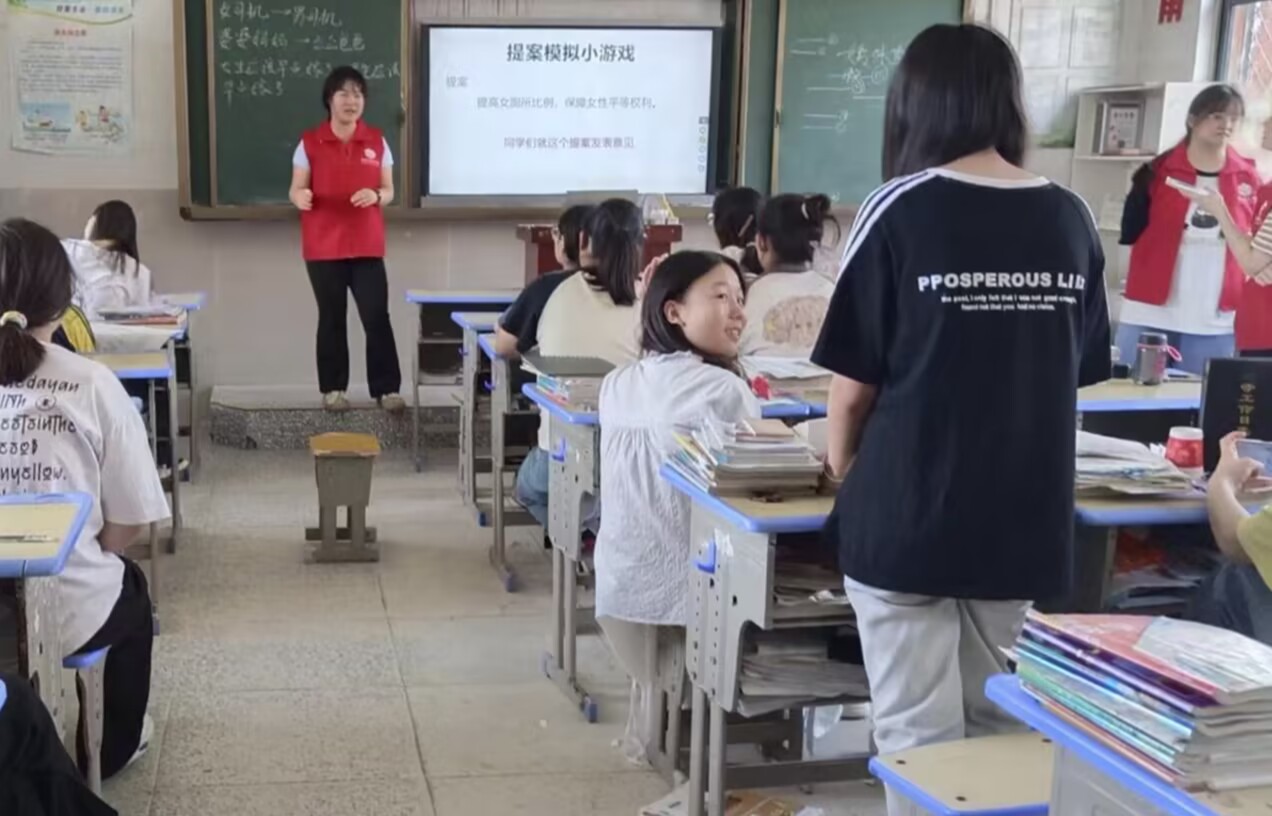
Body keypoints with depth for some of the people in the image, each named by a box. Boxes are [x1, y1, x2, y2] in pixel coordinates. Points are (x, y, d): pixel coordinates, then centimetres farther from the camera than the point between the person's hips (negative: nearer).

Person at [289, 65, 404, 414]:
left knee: (377, 316, -4)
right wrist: (301, 198, -22)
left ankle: (387, 389, 3)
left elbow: (389, 191, 8)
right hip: (323, 247, -1)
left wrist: (376, 196, -15)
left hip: (367, 246, 1)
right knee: (332, 318, 5)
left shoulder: (377, 141, 6)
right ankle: (333, 388, 15)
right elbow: (297, 189, 2)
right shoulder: (310, 142, 0)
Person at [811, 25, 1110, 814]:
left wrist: (844, 473, 12)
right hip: (1027, 518, 4)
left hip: (908, 515, -4)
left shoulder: (900, 212, -10)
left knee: (920, 740, 5)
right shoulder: (1071, 219, 1)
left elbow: (853, 384, -7)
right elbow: (1078, 373, 11)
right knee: (992, 728, 19)